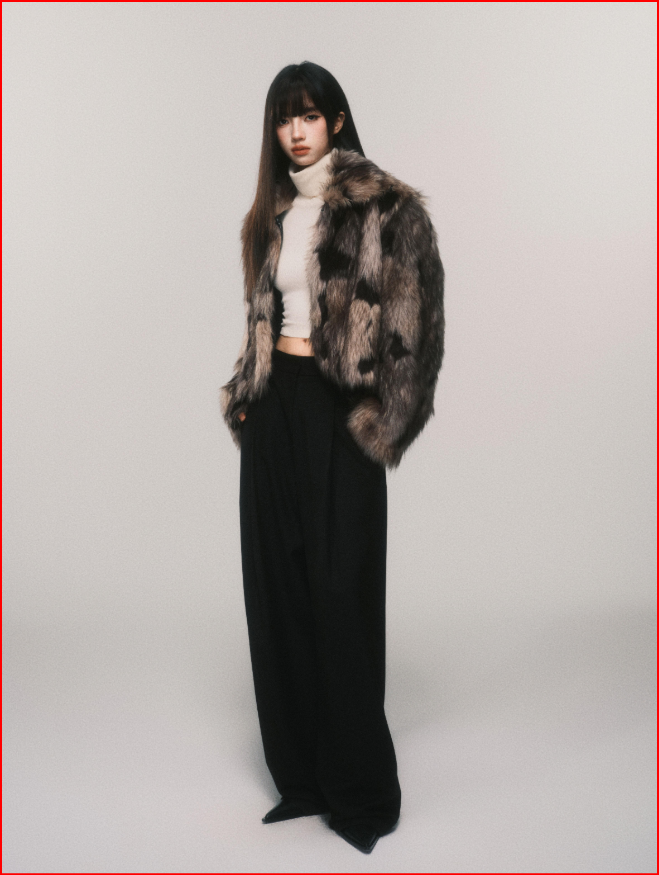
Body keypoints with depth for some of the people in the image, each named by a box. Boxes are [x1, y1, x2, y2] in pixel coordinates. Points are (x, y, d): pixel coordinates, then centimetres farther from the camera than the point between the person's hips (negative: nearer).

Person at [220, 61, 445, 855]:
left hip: (338, 410, -6)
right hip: (274, 405, 6)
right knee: (276, 587, 7)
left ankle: (360, 789, 15)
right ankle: (303, 774, 21)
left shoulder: (387, 207, -4)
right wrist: (245, 395, 7)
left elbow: (415, 320, -8)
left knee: (340, 593, -2)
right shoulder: (270, 216, 16)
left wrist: (379, 424, -11)